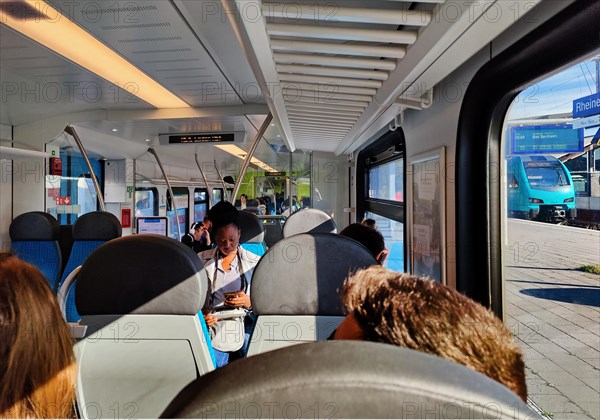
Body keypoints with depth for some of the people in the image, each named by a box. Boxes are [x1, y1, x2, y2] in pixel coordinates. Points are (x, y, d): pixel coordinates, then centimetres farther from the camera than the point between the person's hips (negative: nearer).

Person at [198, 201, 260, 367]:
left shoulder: (254, 262, 10)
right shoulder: (201, 260, 13)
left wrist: (248, 302, -14)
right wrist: (202, 316, -9)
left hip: (244, 323, 0)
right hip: (213, 323, 0)